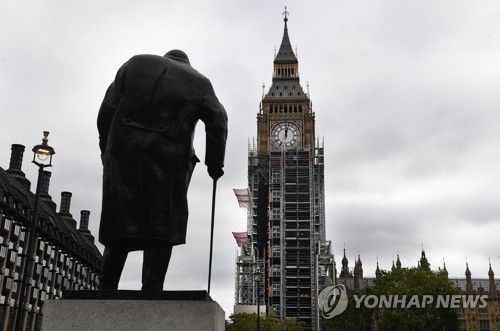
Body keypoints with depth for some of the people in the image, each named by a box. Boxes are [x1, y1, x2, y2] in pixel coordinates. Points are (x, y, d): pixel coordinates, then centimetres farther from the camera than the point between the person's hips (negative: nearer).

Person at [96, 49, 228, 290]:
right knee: (162, 227, 3)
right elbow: (218, 121, 3)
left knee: (121, 223, 8)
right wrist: (214, 163, 9)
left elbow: (107, 110, 10)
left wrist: (107, 150, 13)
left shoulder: (135, 64, 16)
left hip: (123, 155, 2)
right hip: (168, 161, -2)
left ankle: (106, 288, 7)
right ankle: (152, 289, -3)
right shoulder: (198, 83, 11)